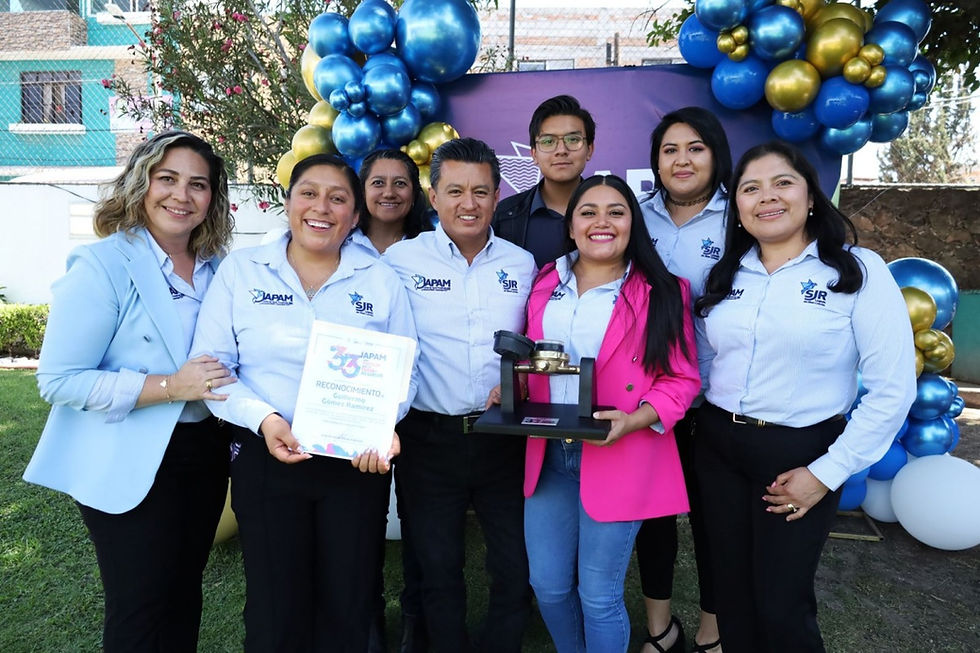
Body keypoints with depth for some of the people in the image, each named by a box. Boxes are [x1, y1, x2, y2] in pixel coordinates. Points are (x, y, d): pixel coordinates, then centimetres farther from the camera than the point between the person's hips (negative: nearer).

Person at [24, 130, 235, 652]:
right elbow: (59, 380, -17)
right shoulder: (103, 265, -13)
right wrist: (169, 386, -24)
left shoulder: (219, 269, 5)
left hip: (202, 454, 6)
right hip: (128, 466, -5)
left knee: (184, 597, 19)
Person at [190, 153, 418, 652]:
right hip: (267, 457, -1)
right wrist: (264, 419, -18)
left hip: (359, 461, 1)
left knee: (348, 607, 14)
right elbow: (212, 364, -3)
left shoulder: (381, 281, 3)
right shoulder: (240, 270, 1)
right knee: (275, 607, 11)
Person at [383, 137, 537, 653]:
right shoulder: (401, 259, -3)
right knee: (438, 568, 14)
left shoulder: (522, 264, 4)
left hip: (504, 438, 2)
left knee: (516, 569, 11)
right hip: (431, 437, -1)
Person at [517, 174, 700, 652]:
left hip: (617, 459, -4)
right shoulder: (546, 284, 8)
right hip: (548, 454, 5)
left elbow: (681, 380, -5)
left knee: (598, 596, 8)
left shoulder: (662, 293, -5)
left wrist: (634, 420, -21)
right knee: (548, 586, 16)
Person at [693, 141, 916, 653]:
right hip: (717, 448, 4)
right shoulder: (727, 274, 5)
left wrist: (826, 474, -12)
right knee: (731, 597, 16)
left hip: (800, 455, -4)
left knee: (780, 608, 5)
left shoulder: (858, 270, -9)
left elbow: (893, 389, -12)